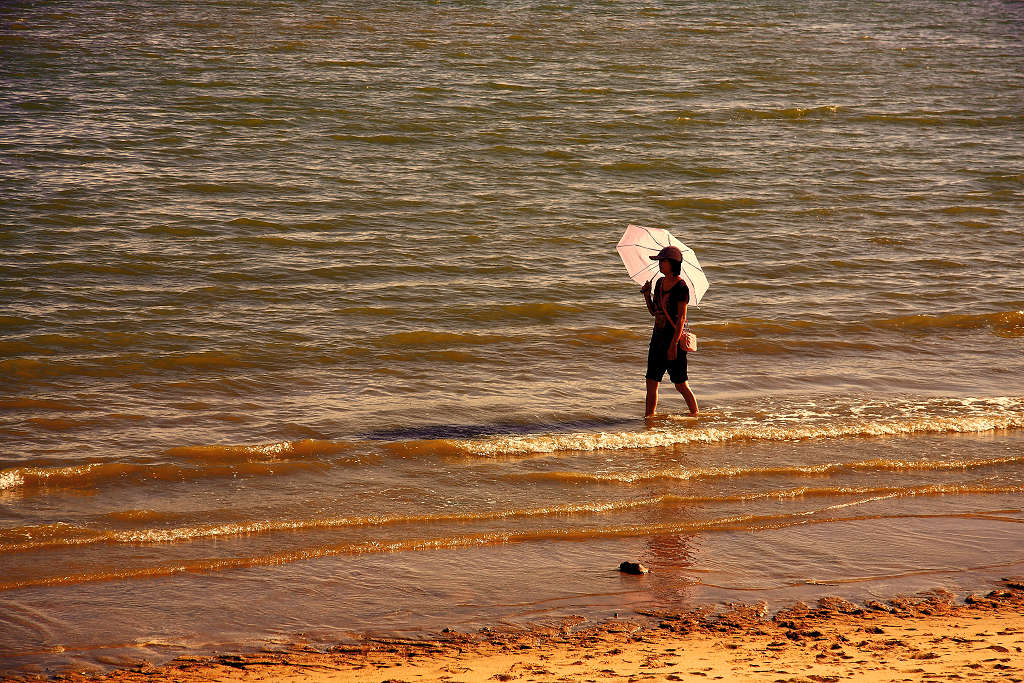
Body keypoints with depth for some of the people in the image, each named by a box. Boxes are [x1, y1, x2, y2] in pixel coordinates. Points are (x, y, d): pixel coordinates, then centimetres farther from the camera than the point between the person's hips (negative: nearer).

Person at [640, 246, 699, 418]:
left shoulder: (681, 287, -14)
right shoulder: (660, 283, 10)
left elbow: (681, 318, -17)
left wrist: (674, 345, -20)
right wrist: (647, 294, 1)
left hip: (675, 338, -8)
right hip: (658, 337, 8)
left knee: (680, 384, -1)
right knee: (651, 382, 6)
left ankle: (695, 414, 14)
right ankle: (648, 416, 13)